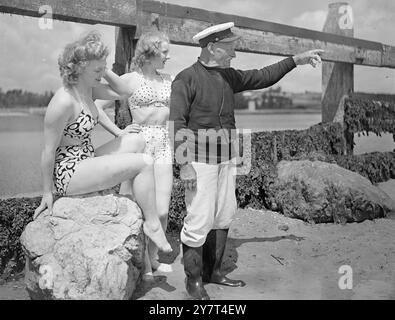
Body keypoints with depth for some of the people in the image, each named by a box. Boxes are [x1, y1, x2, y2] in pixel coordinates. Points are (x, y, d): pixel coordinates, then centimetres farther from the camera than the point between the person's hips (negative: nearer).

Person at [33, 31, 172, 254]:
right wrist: (48, 193, -12)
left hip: (86, 161, 9)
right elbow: (49, 151, -18)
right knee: (144, 162, -13)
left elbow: (126, 92, 13)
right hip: (69, 174, -9)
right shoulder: (64, 101, -23)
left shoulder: (89, 89, 4)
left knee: (135, 141, 5)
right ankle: (152, 224, 0)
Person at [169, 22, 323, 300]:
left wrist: (296, 60, 14)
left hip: (226, 158, 8)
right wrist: (184, 164, -20)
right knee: (200, 220, -6)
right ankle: (194, 280, 9)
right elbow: (176, 124, -15)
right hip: (199, 159, -8)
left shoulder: (229, 77, 11)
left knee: (224, 216, 11)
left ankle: (213, 272, 25)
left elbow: (263, 77, 20)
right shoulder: (187, 79, -11)